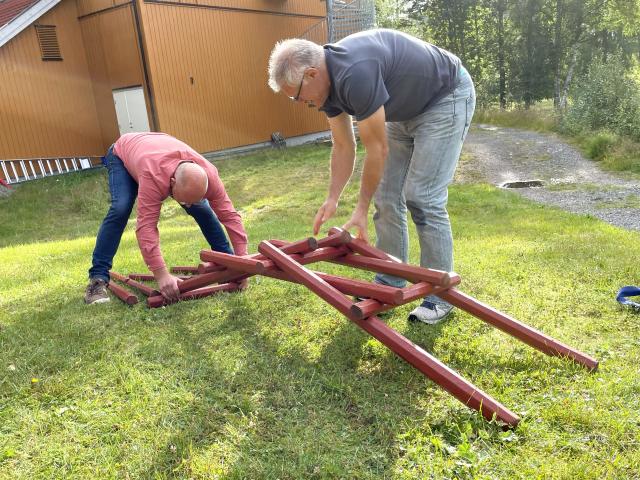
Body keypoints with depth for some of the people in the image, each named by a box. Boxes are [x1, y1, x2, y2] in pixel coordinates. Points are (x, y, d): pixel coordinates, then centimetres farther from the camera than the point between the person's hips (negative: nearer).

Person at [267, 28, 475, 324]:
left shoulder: (355, 73, -35)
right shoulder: (328, 81, -7)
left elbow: (377, 149, -27)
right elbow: (344, 147, 1)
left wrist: (361, 208, -17)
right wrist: (332, 199, -5)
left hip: (446, 99, -8)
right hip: (406, 110, 9)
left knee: (421, 197, -15)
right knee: (386, 196, 3)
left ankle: (440, 295, -1)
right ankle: (390, 285, 14)